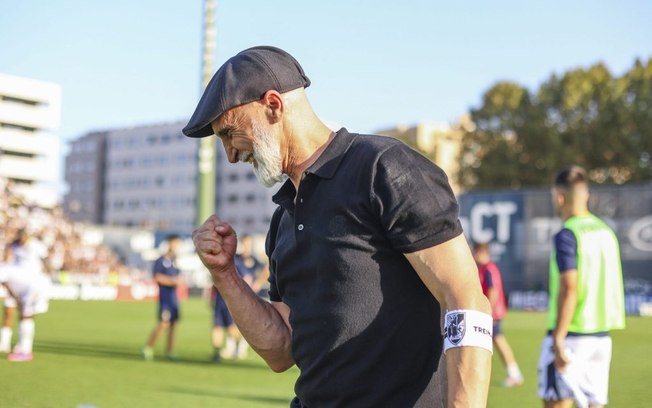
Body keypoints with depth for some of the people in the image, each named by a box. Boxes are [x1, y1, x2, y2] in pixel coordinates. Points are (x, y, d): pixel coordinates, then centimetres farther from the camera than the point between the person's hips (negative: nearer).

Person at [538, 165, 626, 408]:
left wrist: (558, 341, -19)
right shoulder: (606, 232, 11)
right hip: (601, 337, 7)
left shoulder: (567, 235, -12)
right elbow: (611, 286, 15)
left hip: (571, 335, -7)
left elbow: (569, 290, -19)